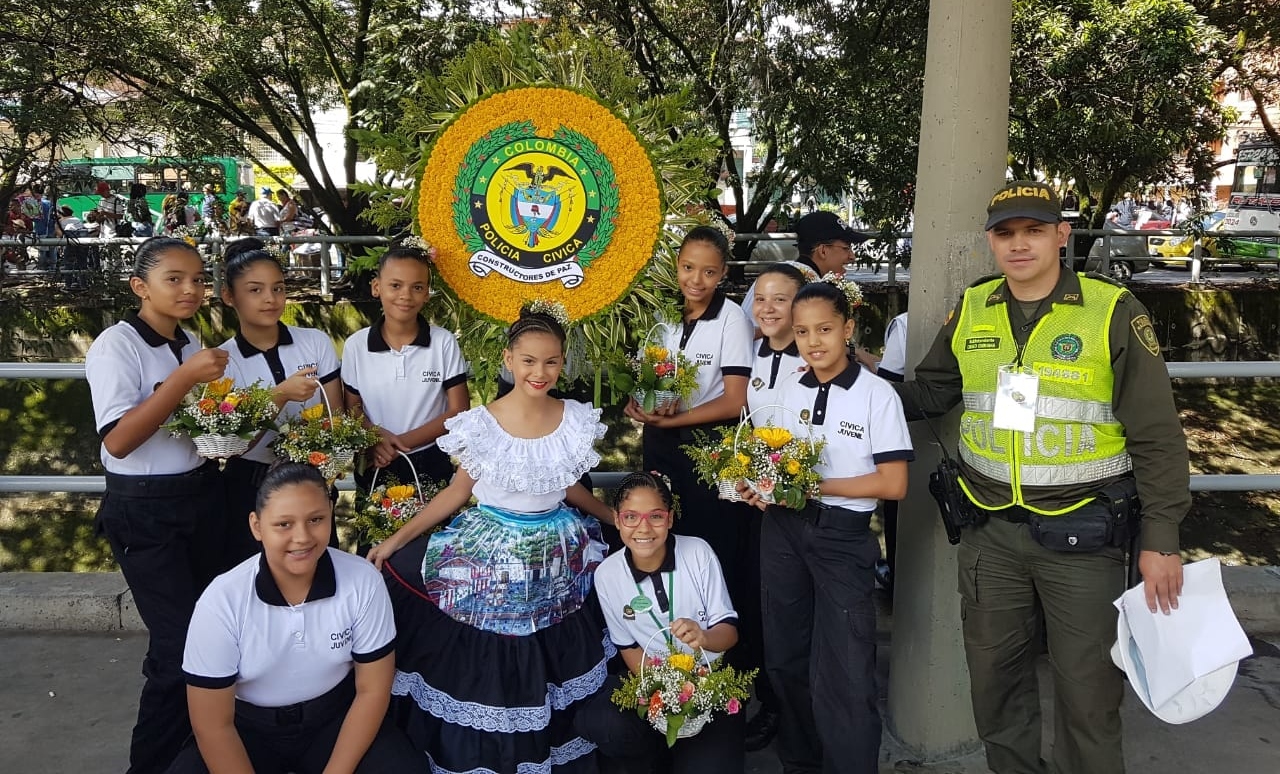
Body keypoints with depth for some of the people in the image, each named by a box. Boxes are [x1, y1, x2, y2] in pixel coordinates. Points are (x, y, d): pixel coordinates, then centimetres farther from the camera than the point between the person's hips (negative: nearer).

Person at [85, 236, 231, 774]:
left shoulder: (192, 343, 8)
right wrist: (185, 377, -27)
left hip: (203, 497, 7)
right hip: (144, 511, -7)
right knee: (179, 645, -6)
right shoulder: (117, 345, -14)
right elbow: (118, 440, -22)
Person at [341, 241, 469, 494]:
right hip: (375, 466, 1)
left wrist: (403, 441, -18)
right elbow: (352, 409, 3)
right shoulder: (356, 345, -3)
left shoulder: (444, 343, -8)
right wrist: (375, 437, -19)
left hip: (431, 465, -1)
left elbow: (459, 411, -8)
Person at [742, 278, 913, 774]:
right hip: (782, 529, 6)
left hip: (843, 535, -5)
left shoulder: (877, 395, -9)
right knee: (786, 658, 17)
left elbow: (892, 484, -13)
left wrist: (813, 485, -17)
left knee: (844, 673, -2)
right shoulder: (789, 392, 7)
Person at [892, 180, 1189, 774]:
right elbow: (930, 391, 14)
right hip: (991, 530, 4)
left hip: (1082, 532, -3)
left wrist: (1160, 540, -8)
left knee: (1086, 686, 8)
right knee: (994, 673, 17)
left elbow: (1156, 435, -7)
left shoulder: (1112, 311, -9)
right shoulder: (971, 310, 3)